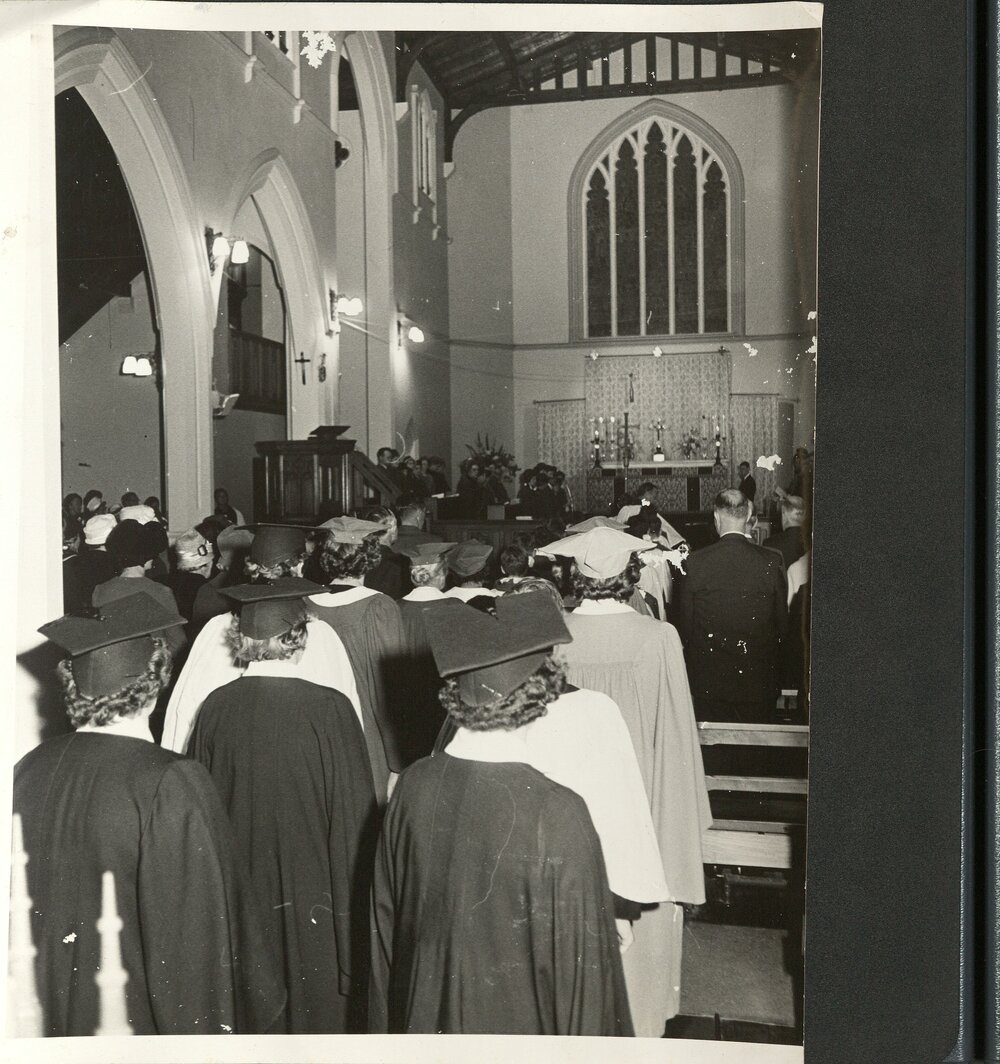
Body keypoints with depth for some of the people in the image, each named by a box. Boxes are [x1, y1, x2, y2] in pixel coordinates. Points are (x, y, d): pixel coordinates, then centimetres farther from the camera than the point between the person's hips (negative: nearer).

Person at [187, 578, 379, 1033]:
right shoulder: (329, 710, -16)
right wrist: (354, 921, 0)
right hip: (311, 905, -3)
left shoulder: (215, 709, -8)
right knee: (317, 1007, 13)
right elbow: (354, 819, -12)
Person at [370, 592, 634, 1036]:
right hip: (519, 1019, -4)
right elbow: (579, 954, -19)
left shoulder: (414, 787, -14)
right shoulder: (557, 813, -28)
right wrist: (586, 1034, -2)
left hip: (424, 1013, 4)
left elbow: (385, 918, 0)